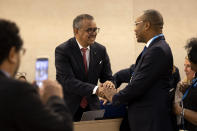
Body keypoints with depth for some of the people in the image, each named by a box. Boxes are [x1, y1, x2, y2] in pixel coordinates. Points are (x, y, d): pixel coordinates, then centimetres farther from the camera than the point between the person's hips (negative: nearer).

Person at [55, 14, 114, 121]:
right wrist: (95, 89, -35)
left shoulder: (100, 50, 1)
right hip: (69, 108, -4)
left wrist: (108, 83, -21)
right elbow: (68, 81, -24)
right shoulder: (62, 50, -14)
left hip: (92, 108, 4)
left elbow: (107, 77, 5)